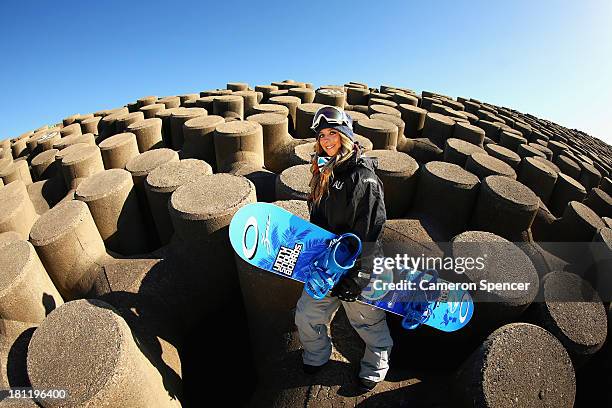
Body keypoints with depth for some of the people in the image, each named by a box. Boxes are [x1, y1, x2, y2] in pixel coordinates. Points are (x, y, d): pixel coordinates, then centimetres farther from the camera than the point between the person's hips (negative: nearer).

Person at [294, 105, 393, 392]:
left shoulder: (362, 175, -20)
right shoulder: (324, 170, 6)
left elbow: (369, 232, -22)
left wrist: (355, 275, -20)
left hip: (357, 264, -7)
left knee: (367, 320, 15)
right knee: (305, 316, 15)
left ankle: (376, 367, 48)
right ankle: (316, 357, 47)